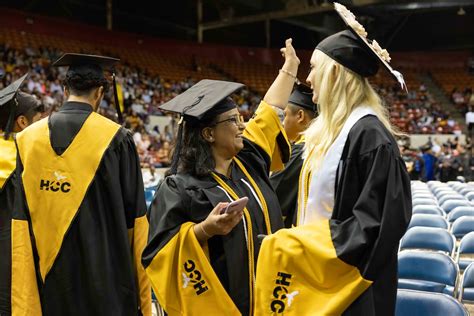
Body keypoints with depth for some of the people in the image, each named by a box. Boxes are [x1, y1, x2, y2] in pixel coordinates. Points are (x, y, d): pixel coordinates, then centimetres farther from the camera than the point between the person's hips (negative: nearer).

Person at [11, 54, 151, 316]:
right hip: (104, 272, -3)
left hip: (49, 276, 3)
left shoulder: (27, 138, 0)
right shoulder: (115, 138, -8)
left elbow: (19, 224, 0)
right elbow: (133, 215, -7)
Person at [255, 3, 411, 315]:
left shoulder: (368, 133, -21)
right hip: (317, 271, 9)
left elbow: (380, 220, -23)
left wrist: (305, 245, -20)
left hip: (349, 283, -9)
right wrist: (297, 240, 11)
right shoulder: (331, 129, 8)